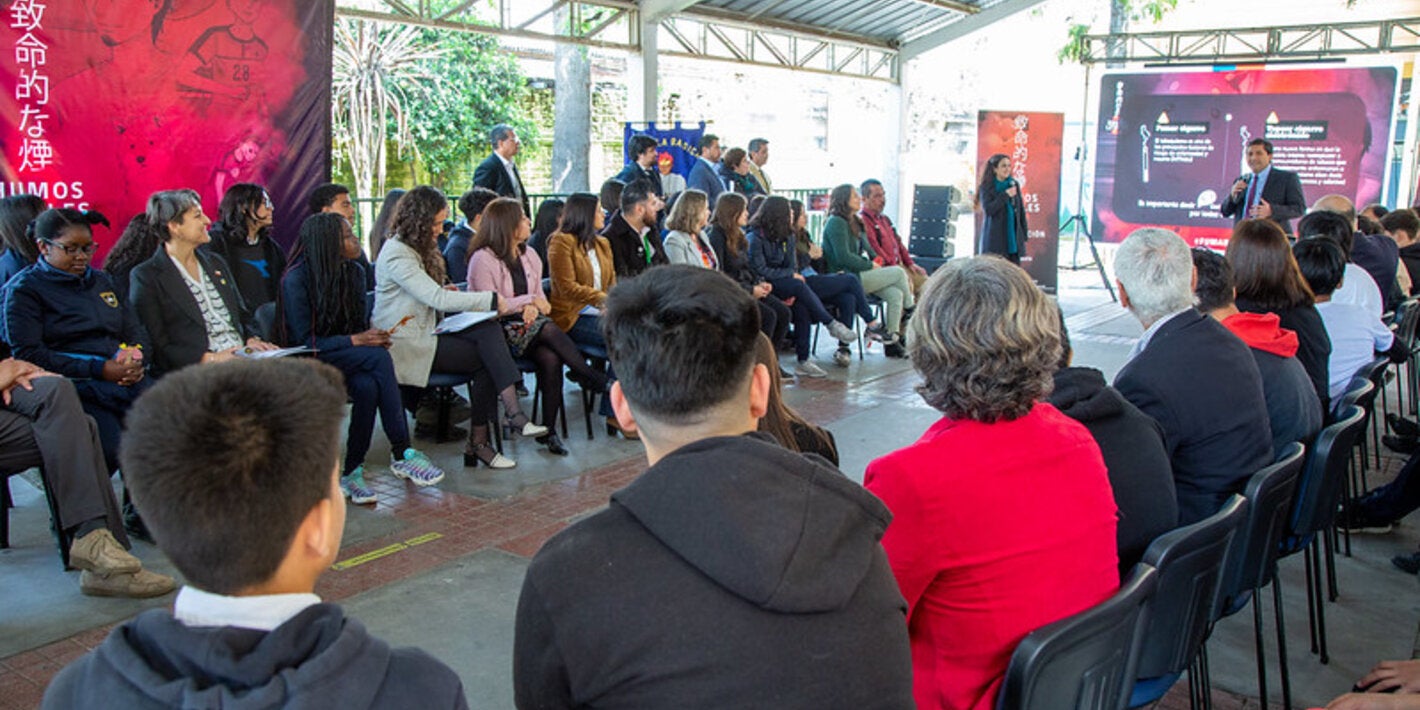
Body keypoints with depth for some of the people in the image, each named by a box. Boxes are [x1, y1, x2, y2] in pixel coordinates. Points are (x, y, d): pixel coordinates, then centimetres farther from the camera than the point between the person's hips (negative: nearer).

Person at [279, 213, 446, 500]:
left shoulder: (354, 271, 6)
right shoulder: (297, 279, -13)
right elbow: (304, 341, -16)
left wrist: (373, 336, -11)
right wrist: (356, 341, -24)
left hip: (347, 357, 6)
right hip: (311, 360, -5)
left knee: (368, 386, -32)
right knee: (379, 358, -32)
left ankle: (351, 472, -24)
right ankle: (402, 454, -29)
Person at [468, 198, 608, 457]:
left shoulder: (529, 255, 15)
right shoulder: (483, 259, -6)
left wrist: (533, 308, -9)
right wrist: (530, 300, -10)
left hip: (527, 323, 6)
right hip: (498, 330, -6)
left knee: (551, 359, -27)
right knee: (550, 330, -32)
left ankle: (549, 429, -22)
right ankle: (599, 383, -21)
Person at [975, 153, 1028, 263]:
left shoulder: (1014, 184, 10)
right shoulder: (986, 187, -1)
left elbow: (1021, 210, 13)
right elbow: (988, 209, -13)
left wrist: (1024, 233, 10)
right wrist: (1006, 195, -16)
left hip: (1013, 237, 4)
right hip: (994, 239, -4)